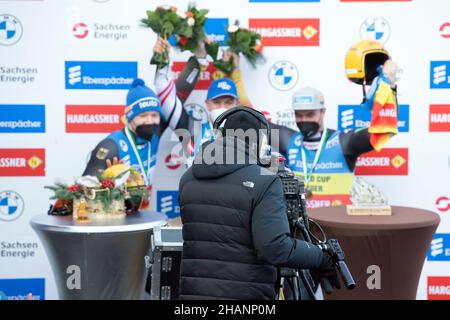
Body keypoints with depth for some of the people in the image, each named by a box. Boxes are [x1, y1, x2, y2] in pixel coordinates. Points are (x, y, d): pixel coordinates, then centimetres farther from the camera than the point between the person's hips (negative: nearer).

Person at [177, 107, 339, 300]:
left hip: (193, 291, 5)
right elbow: (275, 248, -20)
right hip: (244, 293, -5)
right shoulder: (263, 182, -13)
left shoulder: (188, 178, 6)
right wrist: (322, 260, -6)